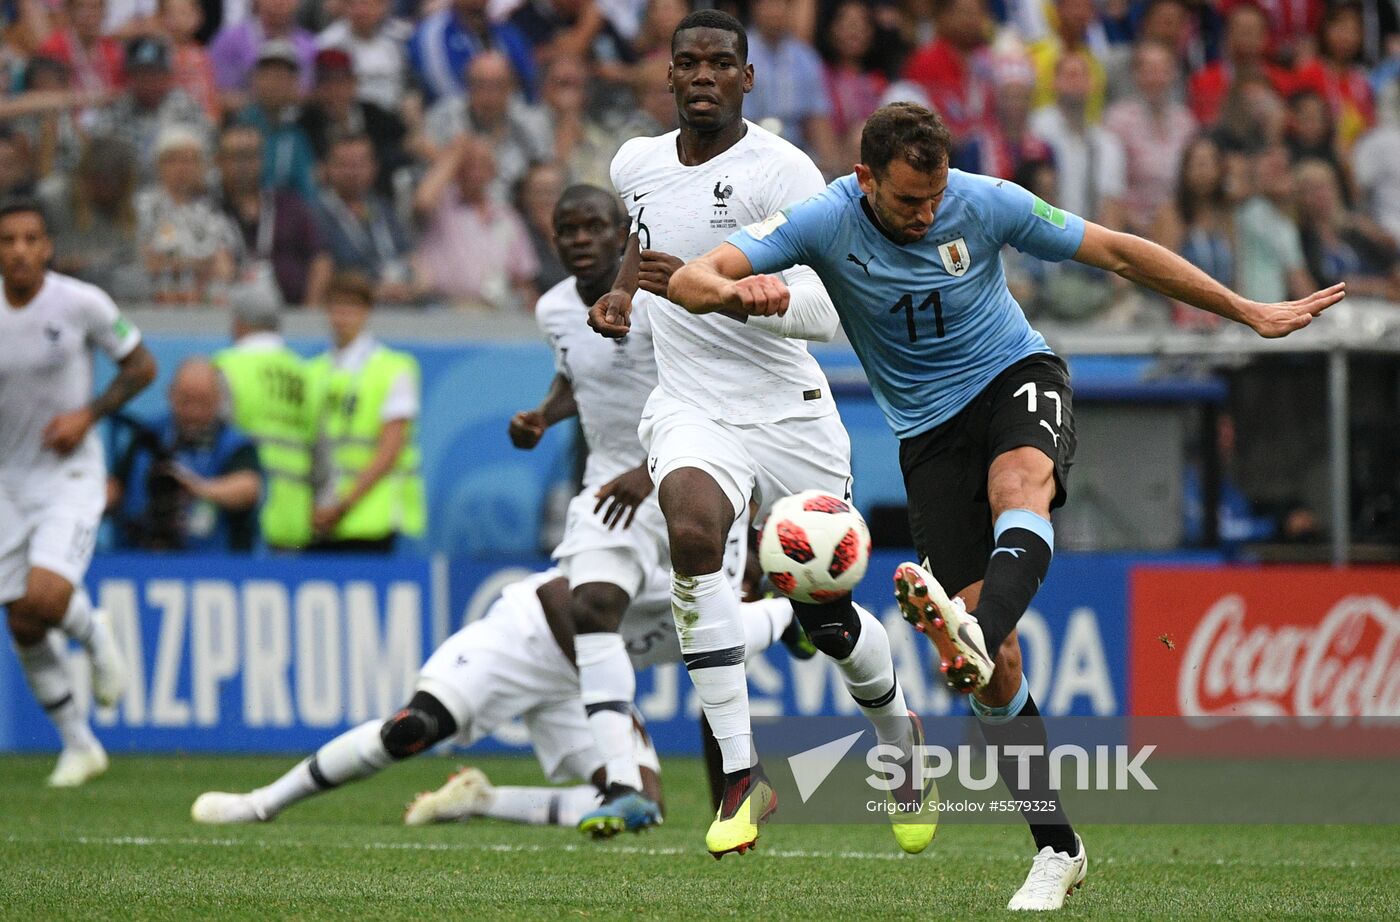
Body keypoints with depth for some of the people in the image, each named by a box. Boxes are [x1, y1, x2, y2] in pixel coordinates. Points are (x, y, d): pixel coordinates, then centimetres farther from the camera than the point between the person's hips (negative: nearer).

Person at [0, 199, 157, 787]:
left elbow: (141, 367, 0)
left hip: (71, 478, -4)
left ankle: (94, 634, 11)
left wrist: (87, 414, -13)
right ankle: (80, 746, 18)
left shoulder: (81, 304, -11)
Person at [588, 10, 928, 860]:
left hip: (790, 415, -2)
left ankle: (900, 733, 46)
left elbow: (825, 311, -23)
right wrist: (622, 295, 11)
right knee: (692, 523, -32)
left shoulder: (783, 171, -13)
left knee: (827, 620, 8)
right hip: (690, 411, 2)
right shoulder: (636, 165, 7)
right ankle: (743, 778, -31)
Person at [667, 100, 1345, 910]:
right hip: (929, 427, 1)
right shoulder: (826, 222, -16)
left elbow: (1119, 252, -4)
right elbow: (689, 281, -24)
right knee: (994, 653, -9)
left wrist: (1250, 313, -2)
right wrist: (735, 292, -49)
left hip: (1017, 378, -1)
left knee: (1020, 482, -39)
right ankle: (1057, 847, -1)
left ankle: (975, 632, -67)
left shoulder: (985, 203, -15)